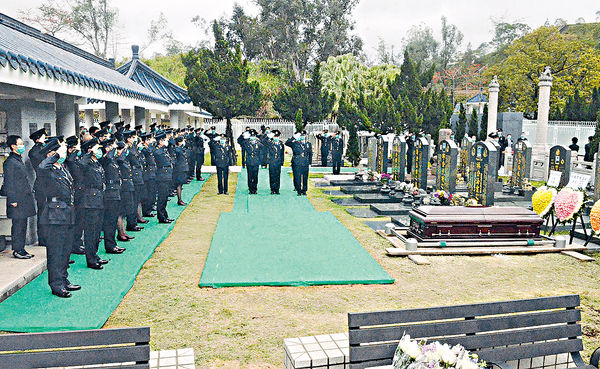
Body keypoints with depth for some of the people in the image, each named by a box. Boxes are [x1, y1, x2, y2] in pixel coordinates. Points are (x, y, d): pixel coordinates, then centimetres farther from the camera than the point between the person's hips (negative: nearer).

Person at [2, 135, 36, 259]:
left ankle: (21, 249, 18)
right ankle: (17, 250, 3)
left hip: (25, 198, 9)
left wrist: (30, 191, 20)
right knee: (18, 225, -4)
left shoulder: (19, 160, 17)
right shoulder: (10, 162, -12)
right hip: (17, 200, -9)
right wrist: (12, 200, -17)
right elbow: (8, 182, -15)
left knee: (22, 225, 12)